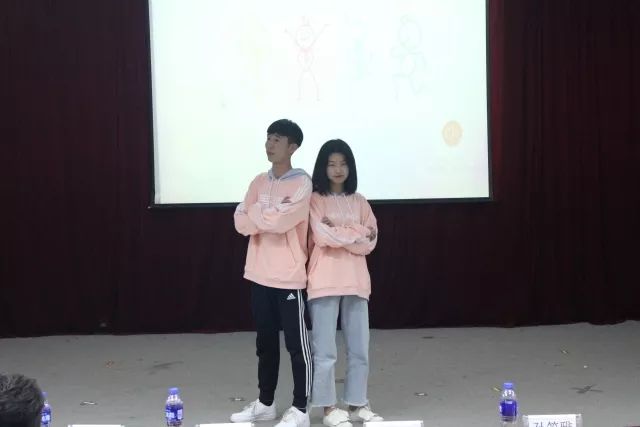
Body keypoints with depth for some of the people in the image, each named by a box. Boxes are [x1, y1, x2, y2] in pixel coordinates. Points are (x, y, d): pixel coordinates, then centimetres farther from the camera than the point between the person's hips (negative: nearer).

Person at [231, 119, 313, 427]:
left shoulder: (301, 183, -10)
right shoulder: (259, 182, 11)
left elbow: (280, 222, -23)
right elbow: (240, 222, 2)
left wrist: (256, 213, -6)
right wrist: (270, 218, -13)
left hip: (288, 277, -7)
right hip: (259, 275, 7)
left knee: (296, 344, 1)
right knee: (265, 342, 16)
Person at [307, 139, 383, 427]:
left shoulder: (359, 202, 13)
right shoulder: (314, 200, 0)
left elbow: (371, 241, 3)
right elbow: (322, 236, -14)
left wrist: (338, 231, -8)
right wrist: (357, 233, -6)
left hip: (356, 281, 4)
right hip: (325, 282, -4)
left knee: (359, 348, 8)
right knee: (325, 349, -1)